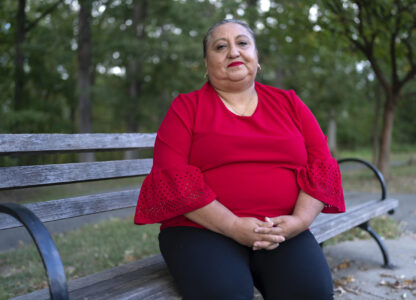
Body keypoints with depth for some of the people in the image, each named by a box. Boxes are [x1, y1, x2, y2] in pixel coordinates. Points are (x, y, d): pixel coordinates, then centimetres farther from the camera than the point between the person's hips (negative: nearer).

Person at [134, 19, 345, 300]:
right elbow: (172, 174, -6)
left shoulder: (289, 103, 15)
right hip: (202, 229, -2)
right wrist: (233, 226, -15)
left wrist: (299, 220, -9)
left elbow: (322, 165, 9)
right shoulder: (186, 107, 6)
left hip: (282, 232, 3)